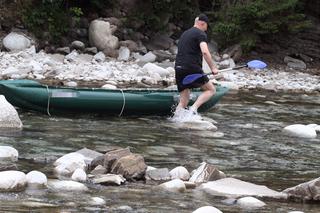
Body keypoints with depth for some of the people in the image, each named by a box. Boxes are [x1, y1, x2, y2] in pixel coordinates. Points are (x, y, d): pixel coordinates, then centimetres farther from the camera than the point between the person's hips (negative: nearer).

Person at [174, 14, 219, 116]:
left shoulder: (184, 34, 24)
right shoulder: (201, 34, -3)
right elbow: (205, 52, -19)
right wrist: (213, 68, -15)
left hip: (179, 69, 7)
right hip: (192, 68, -7)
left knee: (183, 101, 9)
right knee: (211, 89, 6)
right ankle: (194, 108, -14)